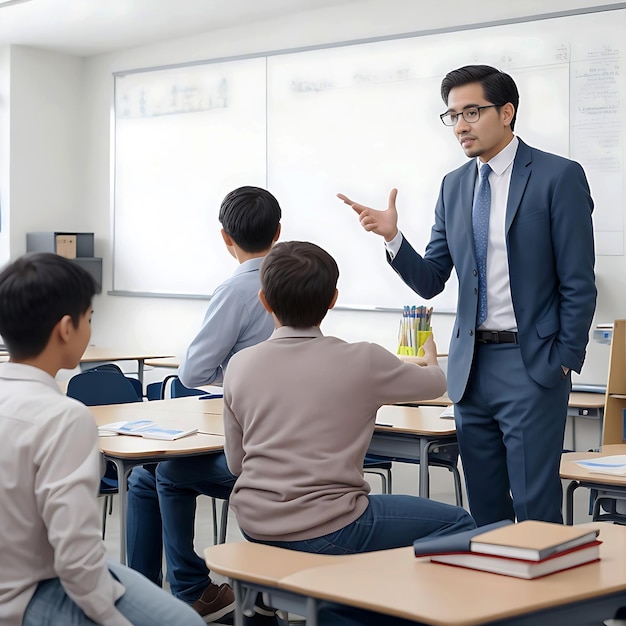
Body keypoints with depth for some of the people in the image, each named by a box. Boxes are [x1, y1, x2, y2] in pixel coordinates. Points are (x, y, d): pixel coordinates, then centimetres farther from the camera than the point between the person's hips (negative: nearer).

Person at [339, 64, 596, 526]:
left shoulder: (559, 177, -7)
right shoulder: (454, 186, 11)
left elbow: (578, 285, -7)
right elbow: (431, 282, 9)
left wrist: (565, 363, -9)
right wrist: (393, 236, -8)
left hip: (532, 364, -6)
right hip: (472, 366, 6)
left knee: (536, 510, -3)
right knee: (484, 510, 12)